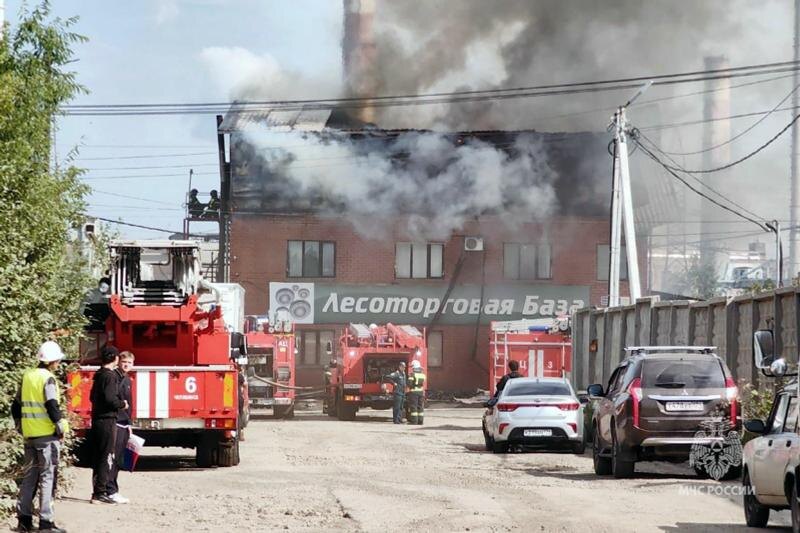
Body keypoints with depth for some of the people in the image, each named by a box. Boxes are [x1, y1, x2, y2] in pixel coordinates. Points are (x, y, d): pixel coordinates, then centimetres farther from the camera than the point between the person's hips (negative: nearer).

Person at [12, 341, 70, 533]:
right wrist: (61, 427, -9)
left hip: (29, 435, 7)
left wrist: (19, 424, 24)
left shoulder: (27, 376, 11)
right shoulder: (48, 379, -12)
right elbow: (51, 406, -19)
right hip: (47, 435, -7)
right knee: (47, 477, -3)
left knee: (30, 476, 13)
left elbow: (17, 404, 16)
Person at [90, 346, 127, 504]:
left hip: (97, 419, 9)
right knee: (107, 457, -6)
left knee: (98, 457, 13)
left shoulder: (99, 375, 14)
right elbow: (110, 399, -24)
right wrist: (122, 404, -6)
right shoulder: (110, 376, -14)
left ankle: (97, 490, 18)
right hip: (107, 420, -9)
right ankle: (100, 493, -8)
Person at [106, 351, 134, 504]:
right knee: (112, 458, -9)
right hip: (114, 422, -9)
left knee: (118, 460, 10)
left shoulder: (127, 380, 20)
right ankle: (111, 491, -9)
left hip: (124, 425, 9)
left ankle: (113, 491, 15)